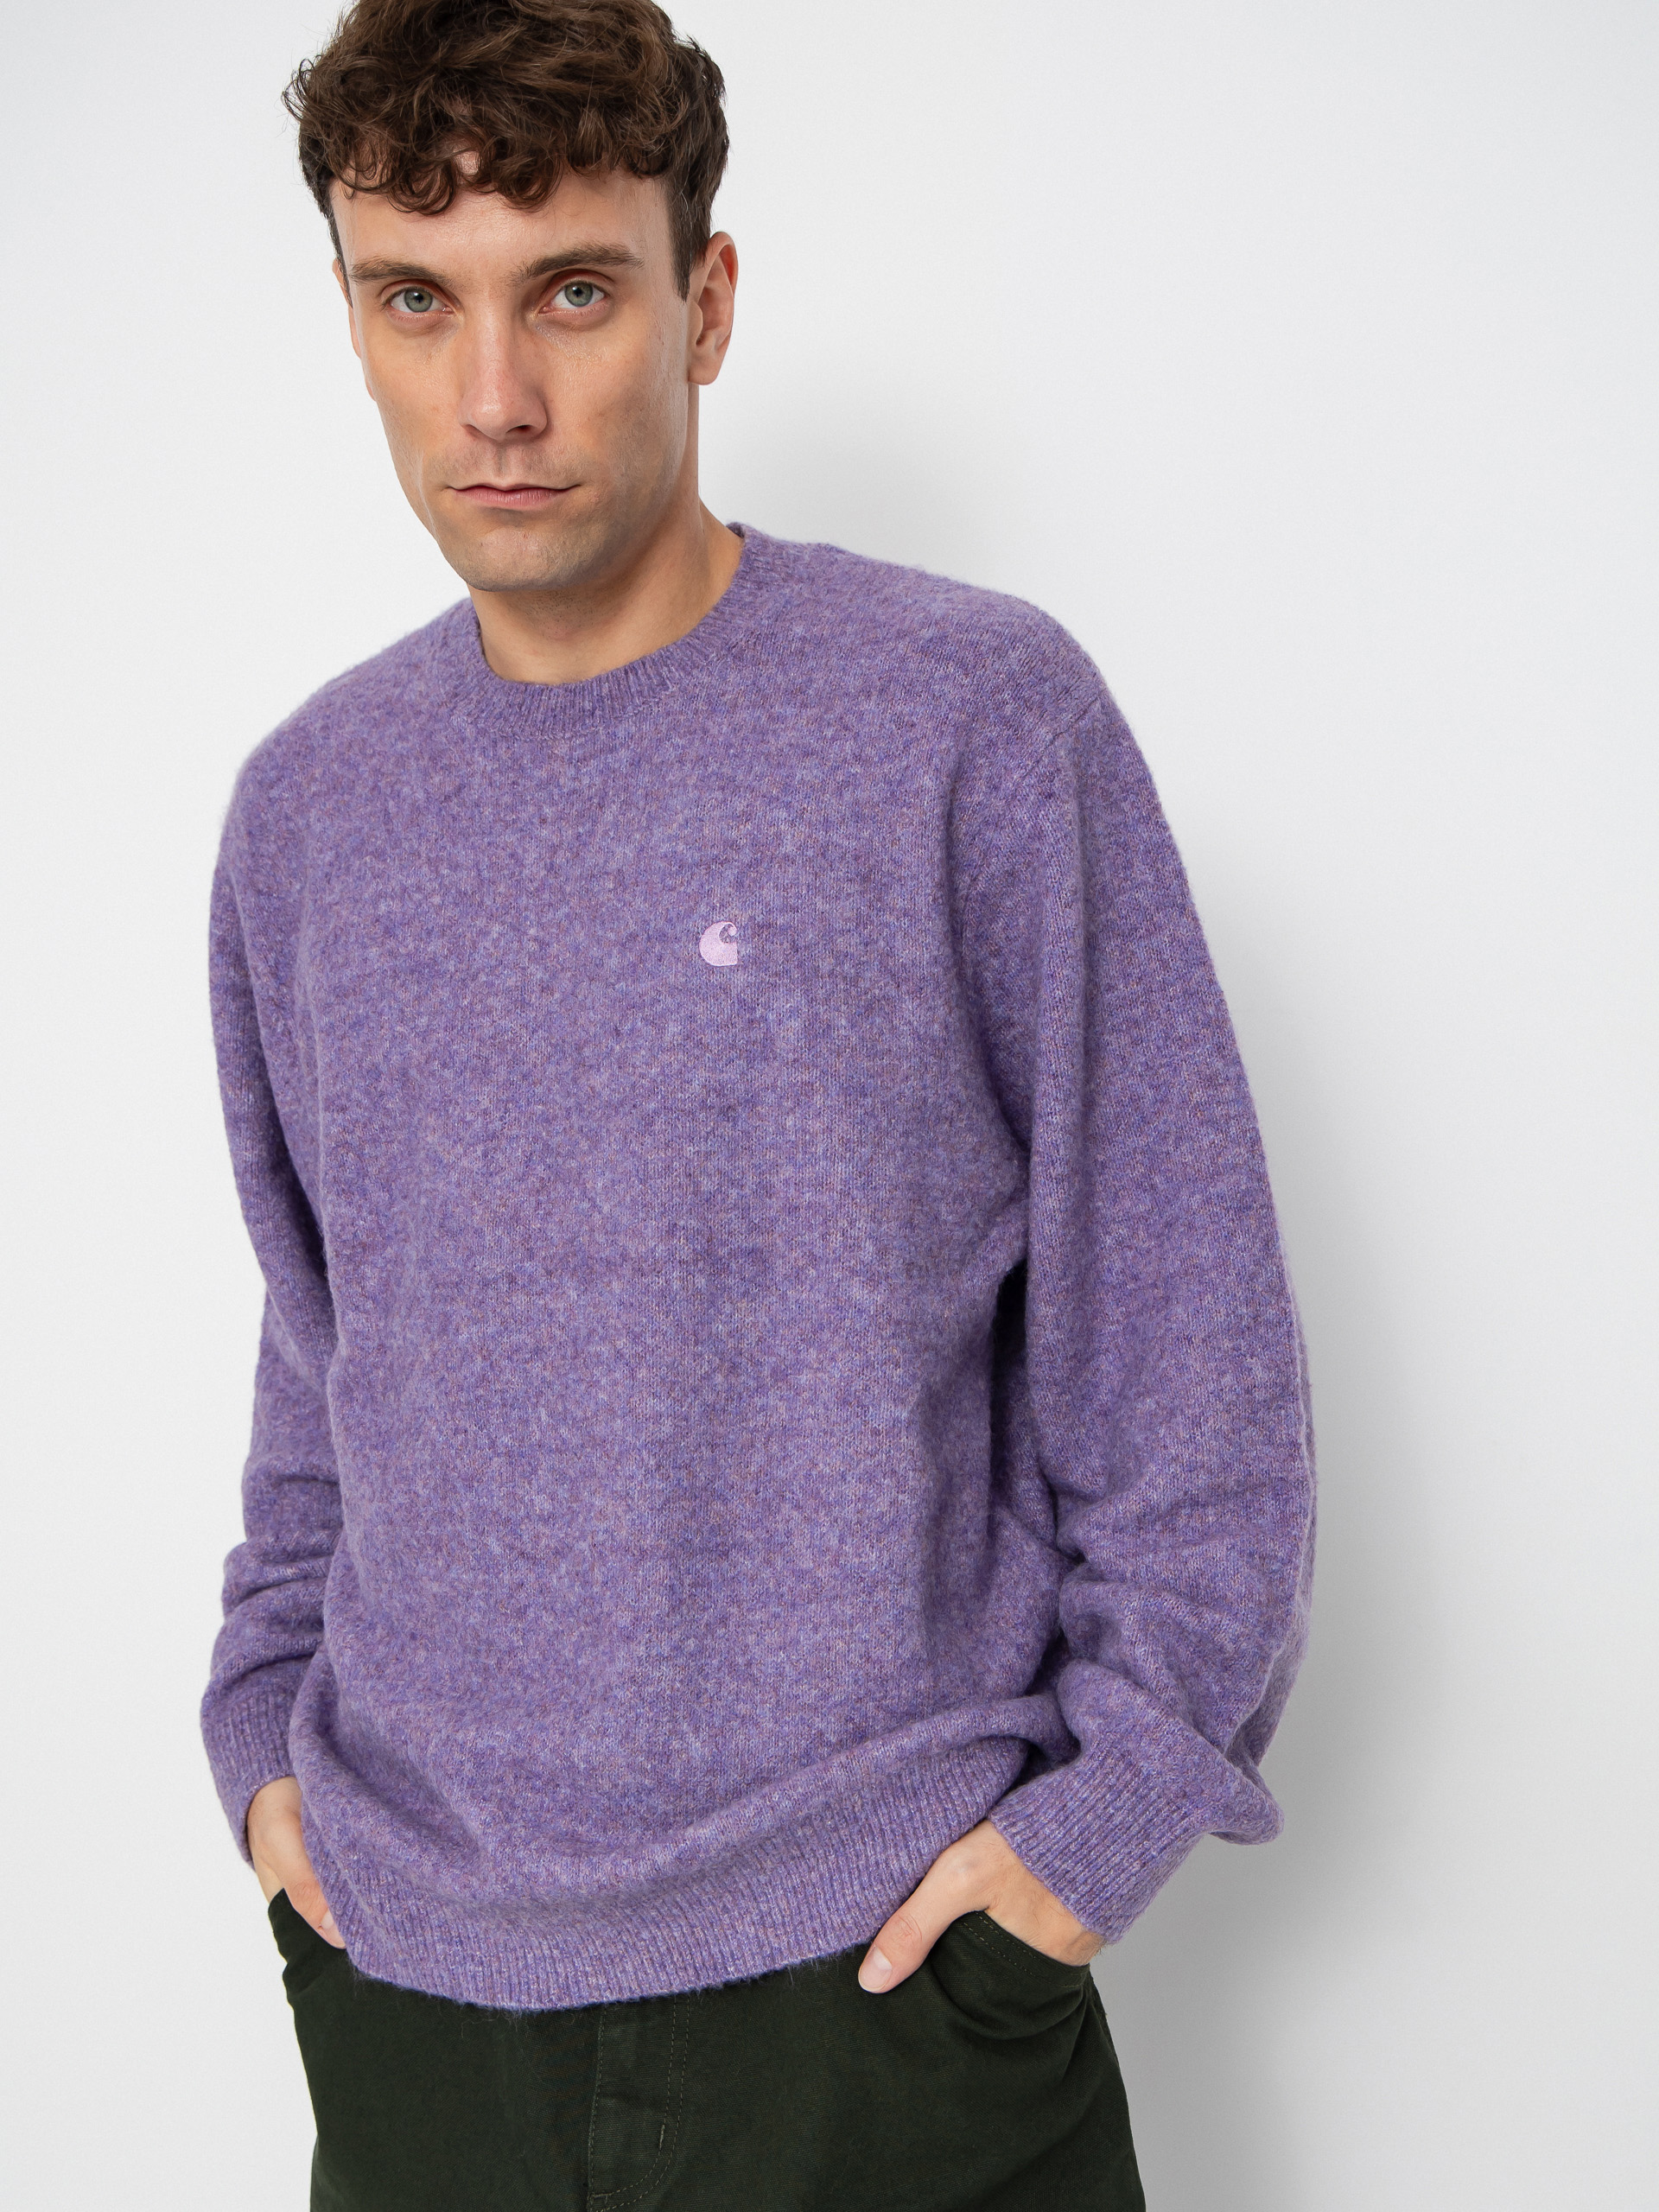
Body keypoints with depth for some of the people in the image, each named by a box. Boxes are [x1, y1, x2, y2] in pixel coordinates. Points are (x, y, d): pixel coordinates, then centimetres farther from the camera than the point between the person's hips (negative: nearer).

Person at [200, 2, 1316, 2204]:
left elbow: (1193, 1346, -7)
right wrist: (265, 1719, 6)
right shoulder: (311, 807, 5)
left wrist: (1101, 1810, -10)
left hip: (881, 1962, -3)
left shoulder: (979, 721, -9)